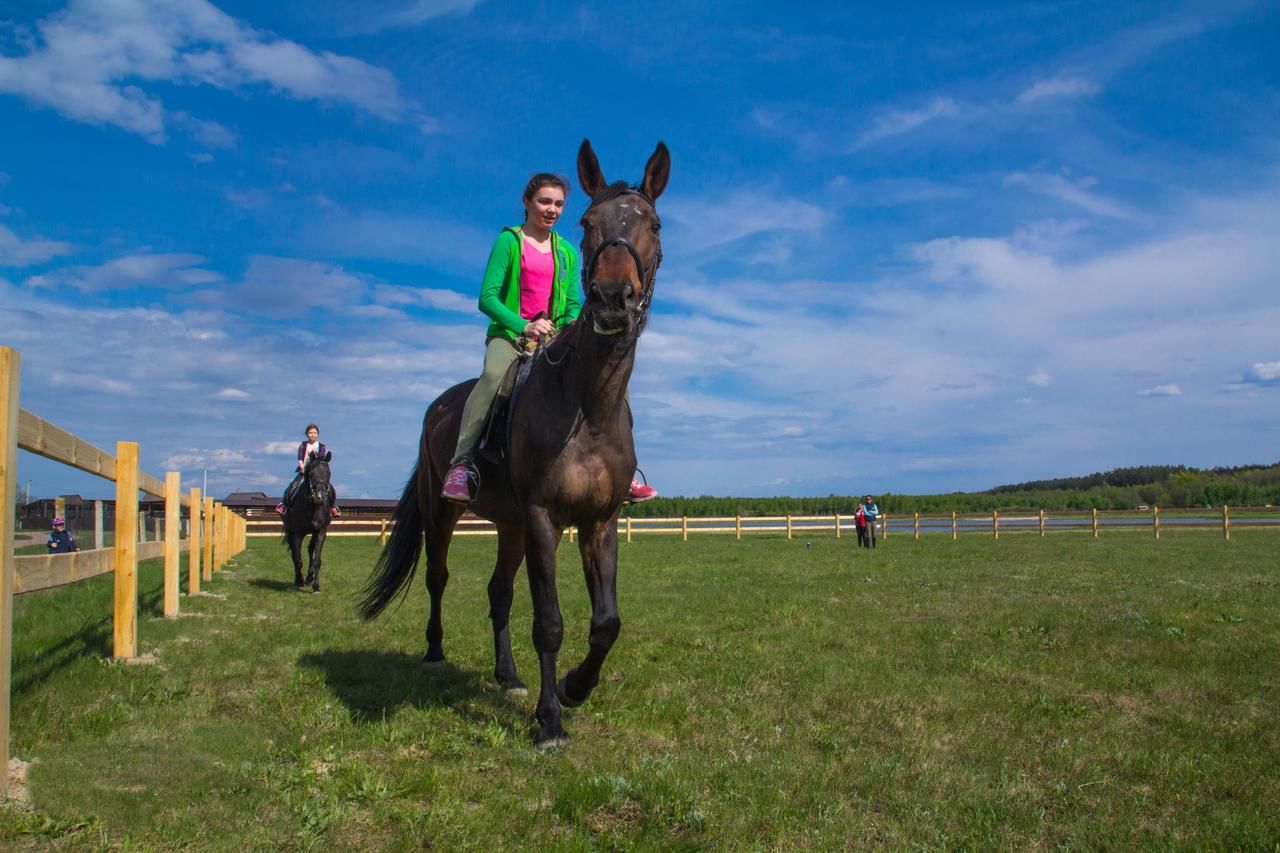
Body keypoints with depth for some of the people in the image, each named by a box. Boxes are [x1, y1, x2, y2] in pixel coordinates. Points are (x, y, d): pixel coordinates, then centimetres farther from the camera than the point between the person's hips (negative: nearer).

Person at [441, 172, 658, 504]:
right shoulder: (509, 240, 1)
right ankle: (461, 464, -32)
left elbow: (573, 304, 15)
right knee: (494, 374, -37)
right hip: (509, 332, -4)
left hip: (555, 338, 5)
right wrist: (524, 327, -22)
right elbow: (487, 297, -7)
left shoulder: (567, 251, 16)